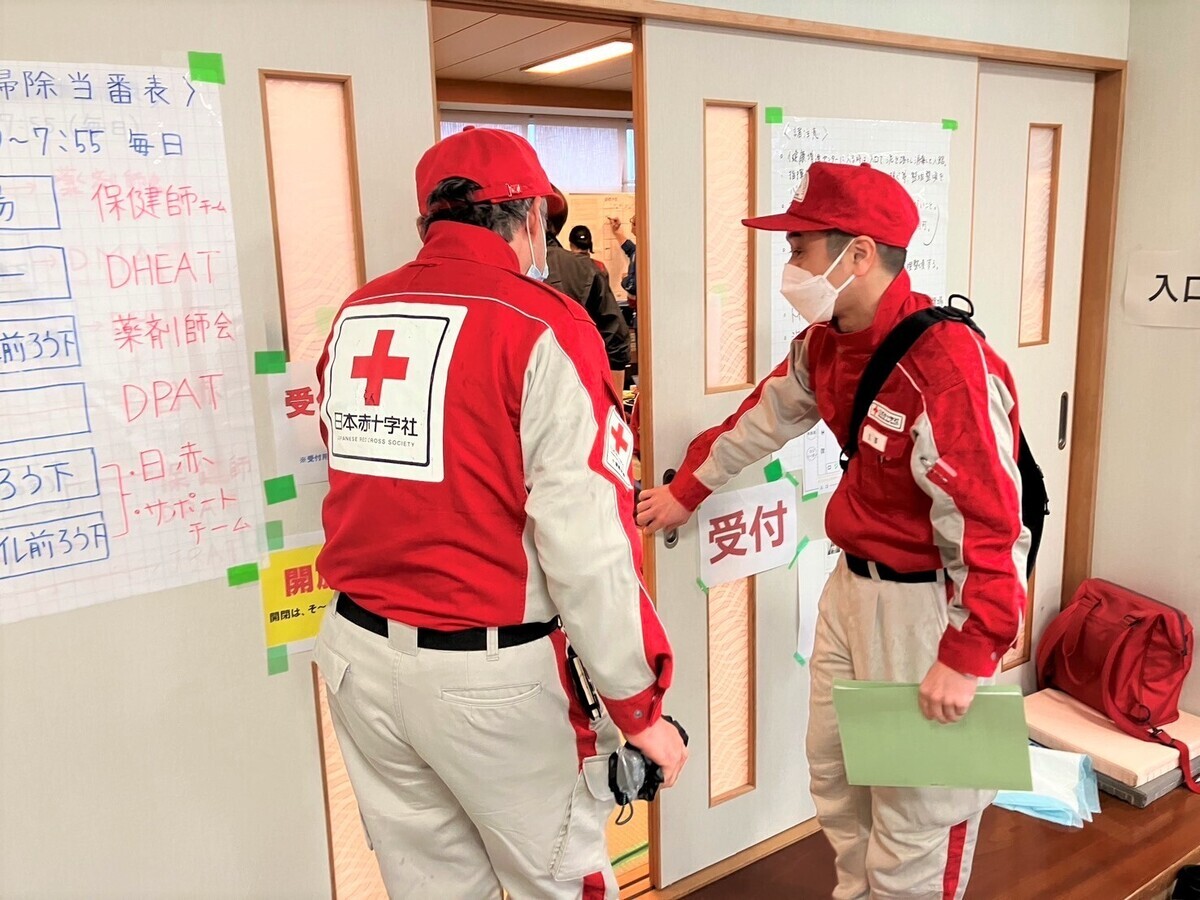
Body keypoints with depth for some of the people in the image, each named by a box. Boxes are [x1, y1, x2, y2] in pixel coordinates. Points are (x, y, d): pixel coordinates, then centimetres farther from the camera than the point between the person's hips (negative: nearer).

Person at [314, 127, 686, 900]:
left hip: (360, 654, 6)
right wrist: (637, 704, -8)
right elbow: (588, 545, -18)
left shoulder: (354, 319, 6)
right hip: (493, 671, -6)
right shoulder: (542, 326, -14)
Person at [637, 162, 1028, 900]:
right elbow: (765, 419, 17)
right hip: (853, 583, 9)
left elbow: (988, 525, -27)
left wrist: (966, 656, -25)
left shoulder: (946, 363, -28)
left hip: (930, 602, -9)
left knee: (916, 798, 6)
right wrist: (687, 492, 26)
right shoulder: (825, 344, 1)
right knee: (833, 768, 23)